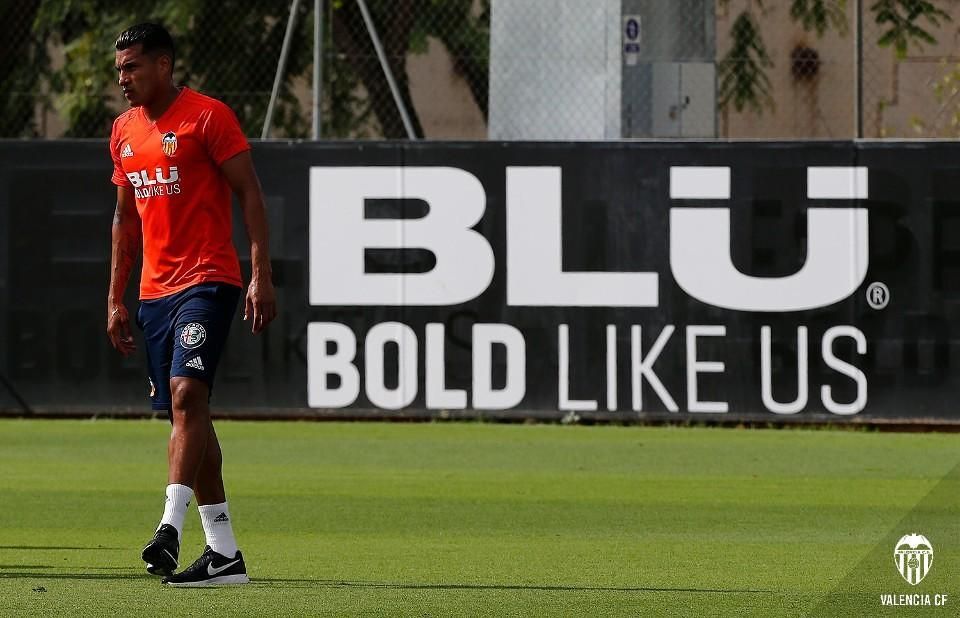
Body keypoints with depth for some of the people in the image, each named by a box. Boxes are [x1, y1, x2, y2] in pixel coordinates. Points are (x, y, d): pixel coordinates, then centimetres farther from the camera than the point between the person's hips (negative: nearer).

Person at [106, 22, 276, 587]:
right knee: (188, 412, 7)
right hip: (155, 289, 8)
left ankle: (171, 529, -31)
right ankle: (224, 554, 10)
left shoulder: (208, 117, -7)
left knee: (186, 393, -22)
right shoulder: (125, 132, 14)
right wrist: (116, 300, 19)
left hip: (208, 281, -8)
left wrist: (262, 276, -15)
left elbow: (250, 195, -9)